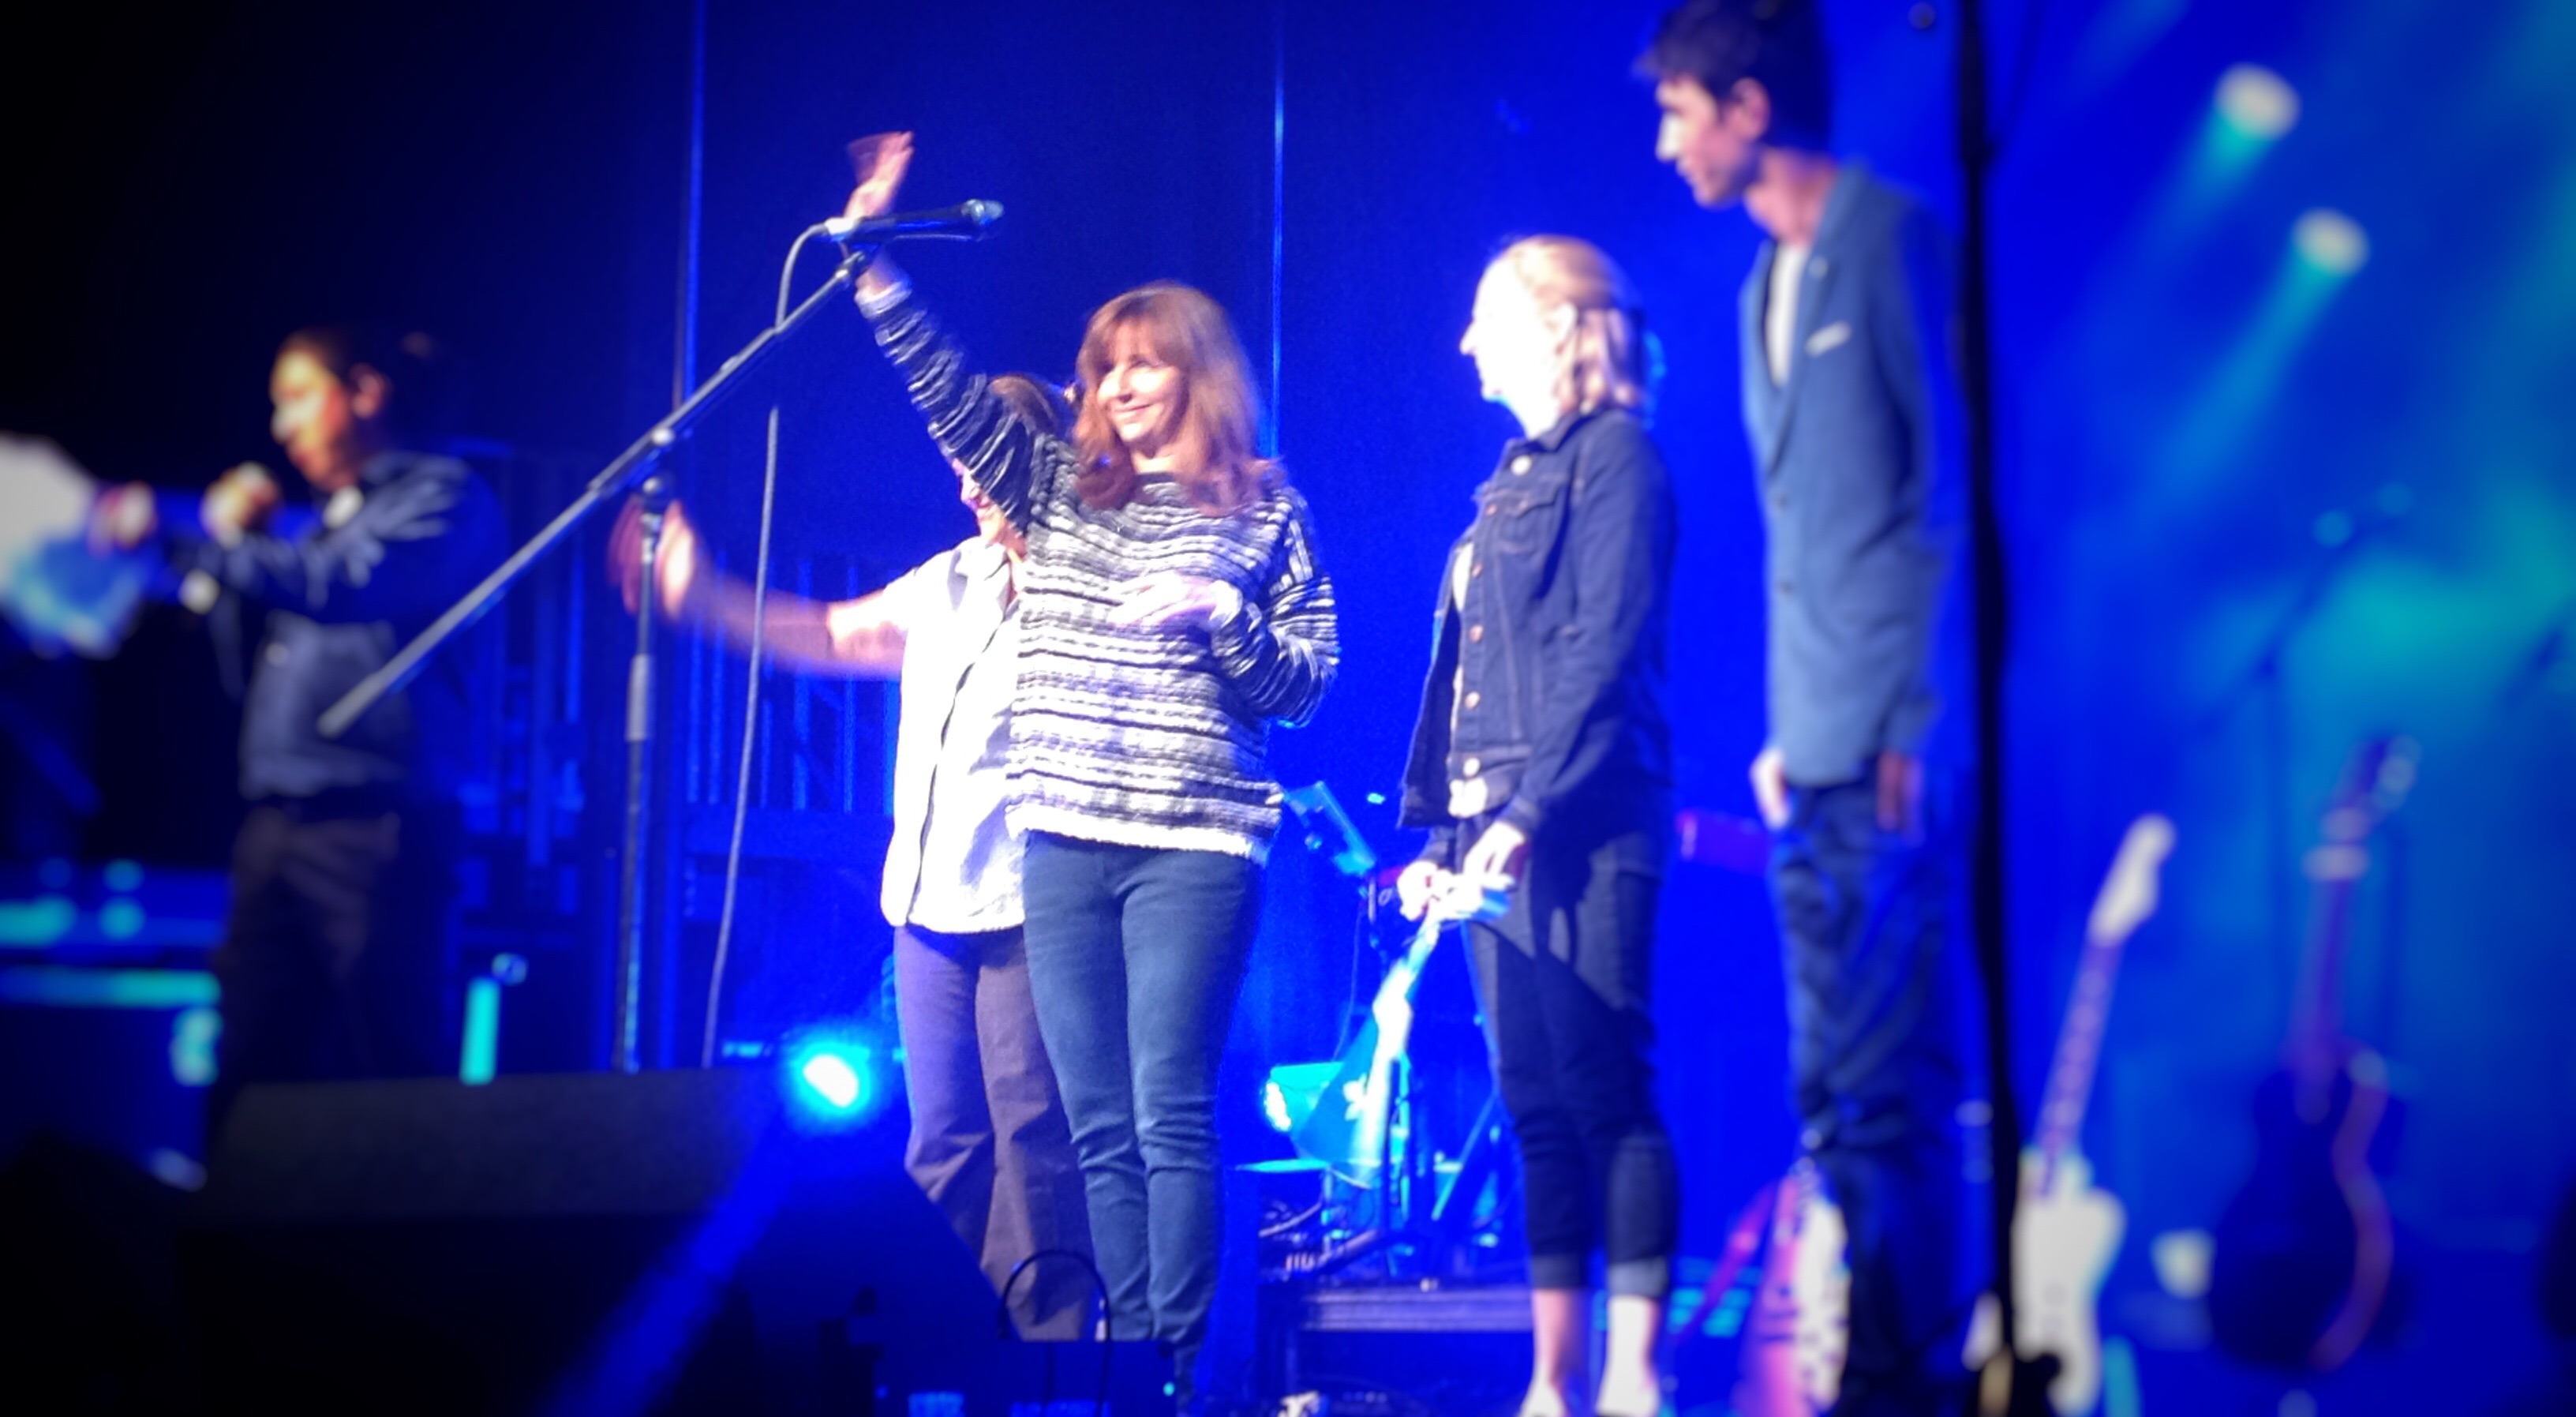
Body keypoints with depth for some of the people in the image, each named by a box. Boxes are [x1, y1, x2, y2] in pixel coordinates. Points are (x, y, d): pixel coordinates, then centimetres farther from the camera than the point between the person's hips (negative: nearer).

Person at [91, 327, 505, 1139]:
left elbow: (341, 587, -16)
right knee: (247, 1081, 2)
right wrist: (232, 527, 15)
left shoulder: (442, 495, 1)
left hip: (373, 827, -8)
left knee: (393, 1071, -9)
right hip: (277, 827, 8)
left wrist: (179, 532, -17)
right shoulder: (323, 518, 26)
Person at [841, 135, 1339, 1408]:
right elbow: (946, 391, 5)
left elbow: (1304, 687, 4)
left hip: (1195, 845, -4)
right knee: (1099, 1128, 5)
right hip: (1065, 838, 4)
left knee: (1169, 1116, -9)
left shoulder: (1264, 514, 5)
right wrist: (876, 268, -5)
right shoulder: (1054, 487, 14)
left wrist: (1222, 614, -13)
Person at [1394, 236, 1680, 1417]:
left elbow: (1603, 650, -14)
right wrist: (1435, 831, 13)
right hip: (1494, 839, 9)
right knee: (1537, 1110, 7)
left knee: (1607, 1099, -9)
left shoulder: (1613, 453, -4)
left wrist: (1529, 812, -20)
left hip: (1577, 834, -8)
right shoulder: (1515, 477, 21)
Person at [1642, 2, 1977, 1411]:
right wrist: (1787, 727, 14)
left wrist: (1914, 728, -15)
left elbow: (1950, 489, -10)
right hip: (1814, 760, 8)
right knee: (1834, 1089, 10)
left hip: (1892, 752, -8)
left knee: (1888, 1089, -7)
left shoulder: (1892, 243, -6)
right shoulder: (1767, 285, 18)